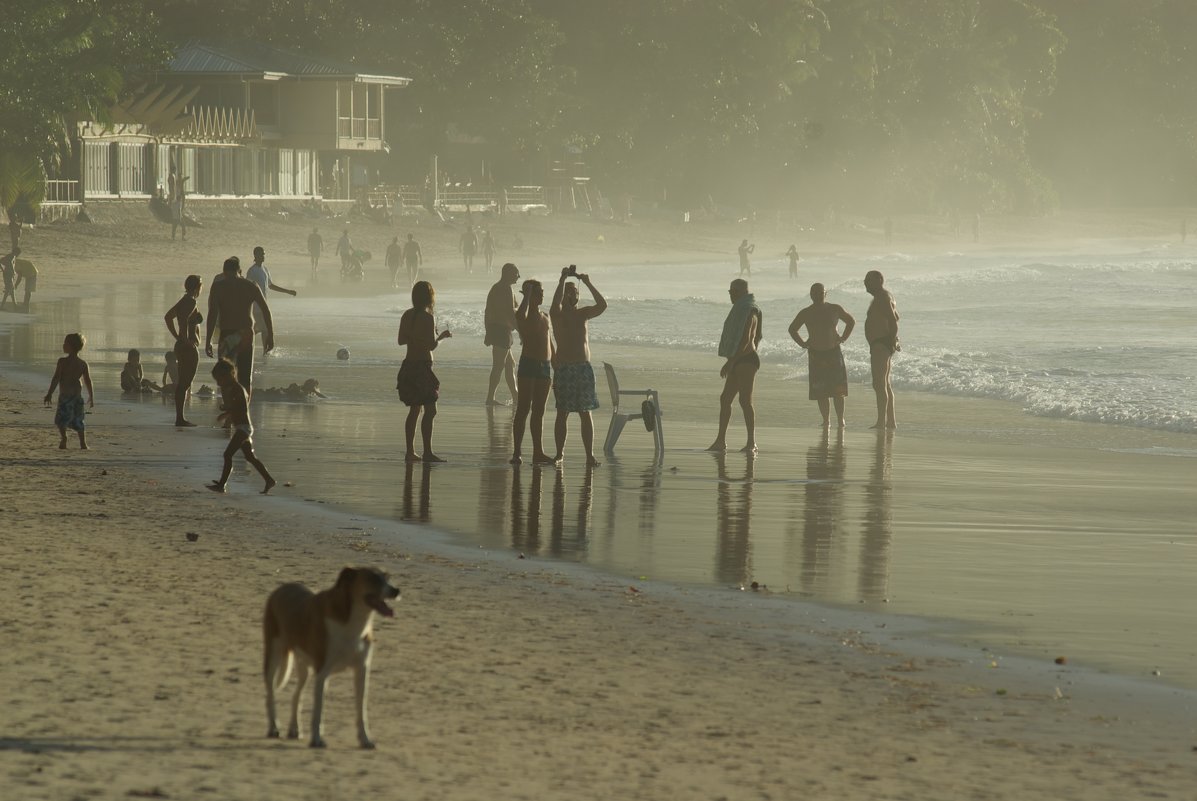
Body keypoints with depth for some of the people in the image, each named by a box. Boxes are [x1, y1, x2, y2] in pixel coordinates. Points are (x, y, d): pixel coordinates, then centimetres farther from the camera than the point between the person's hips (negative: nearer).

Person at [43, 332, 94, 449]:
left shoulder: (63, 361, -10)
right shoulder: (83, 364, 4)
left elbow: (56, 378, -11)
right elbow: (88, 381, 5)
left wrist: (50, 393, -6)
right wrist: (91, 397, 14)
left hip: (65, 395, -5)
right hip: (78, 395, 5)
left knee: (61, 419, 1)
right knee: (78, 421, 13)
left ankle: (64, 437, -20)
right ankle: (83, 443, 11)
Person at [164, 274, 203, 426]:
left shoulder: (183, 301, 12)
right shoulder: (192, 302, -14)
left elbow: (168, 317, 18)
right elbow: (184, 319, -30)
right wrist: (185, 339, -22)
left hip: (181, 346, 9)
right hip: (189, 348, -9)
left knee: (182, 383, 13)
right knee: (185, 384, -7)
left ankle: (179, 417, 16)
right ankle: (180, 418, -7)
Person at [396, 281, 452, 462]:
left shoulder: (407, 315, 7)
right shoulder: (427, 318, -15)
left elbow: (401, 340, 13)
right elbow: (432, 345, -17)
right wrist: (441, 336, 1)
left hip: (409, 366, 8)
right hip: (422, 367, -8)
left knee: (414, 410, 15)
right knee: (430, 410, -5)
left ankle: (410, 452, 16)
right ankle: (427, 452, -8)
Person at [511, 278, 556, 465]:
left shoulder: (545, 317, 17)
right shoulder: (523, 317, -4)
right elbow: (521, 315, -32)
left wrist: (556, 371, 19)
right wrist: (527, 294, -18)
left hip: (544, 366, 7)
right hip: (528, 365, -7)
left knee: (539, 411, 10)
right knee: (523, 409, -6)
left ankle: (538, 452, 15)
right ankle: (517, 453, -6)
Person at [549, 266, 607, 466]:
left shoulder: (583, 314, 12)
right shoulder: (557, 314, 1)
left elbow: (602, 305, -3)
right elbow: (555, 303, -21)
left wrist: (588, 284, -7)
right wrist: (563, 279, -22)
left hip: (584, 367, 3)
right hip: (564, 368, -3)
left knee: (586, 413, 2)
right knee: (562, 413, -1)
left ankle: (590, 455, 2)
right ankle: (560, 452, 7)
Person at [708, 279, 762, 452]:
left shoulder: (749, 311, -14)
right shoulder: (742, 309, 18)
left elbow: (745, 340, -21)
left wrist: (730, 362, -23)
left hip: (745, 361, -11)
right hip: (739, 362, 11)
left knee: (745, 400, -10)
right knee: (725, 399, 10)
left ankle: (752, 443, -7)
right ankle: (721, 441, 13)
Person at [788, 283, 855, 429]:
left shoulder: (835, 309, 2)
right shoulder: (806, 313, 2)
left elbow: (851, 321, 17)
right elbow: (792, 329, 16)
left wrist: (843, 338, 7)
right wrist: (802, 343, 5)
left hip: (834, 352, 0)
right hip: (815, 354, 0)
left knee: (838, 390, -5)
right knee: (821, 391, -2)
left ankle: (840, 419, 3)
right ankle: (826, 420, 5)